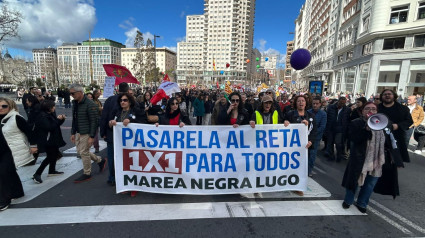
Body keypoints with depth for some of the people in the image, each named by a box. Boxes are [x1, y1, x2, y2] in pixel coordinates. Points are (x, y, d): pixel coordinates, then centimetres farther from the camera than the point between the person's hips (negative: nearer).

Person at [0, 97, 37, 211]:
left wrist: (33, 146, -13)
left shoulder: (16, 118, -15)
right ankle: (17, 192, 35)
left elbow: (29, 131, -14)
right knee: (10, 172, 18)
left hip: (14, 150, -8)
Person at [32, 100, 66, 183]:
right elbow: (49, 127, -27)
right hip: (47, 140, -10)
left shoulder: (51, 114, 9)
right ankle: (37, 174, 1)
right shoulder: (42, 116, -19)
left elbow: (56, 124, 16)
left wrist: (62, 119, -1)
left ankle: (52, 171, 30)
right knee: (50, 157, -8)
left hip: (53, 139, 10)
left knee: (55, 154, 16)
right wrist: (58, 119, -19)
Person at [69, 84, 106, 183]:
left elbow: (94, 121, -20)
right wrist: (73, 133, 14)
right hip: (78, 133, 9)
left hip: (87, 133, -9)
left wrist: (91, 137, -21)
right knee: (80, 151, 15)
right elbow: (74, 119, 17)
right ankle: (100, 160, 31)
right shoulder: (75, 103, 9)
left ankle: (87, 174, 17)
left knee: (84, 152, -1)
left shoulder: (90, 104, -18)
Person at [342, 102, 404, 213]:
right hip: (360, 160, -4)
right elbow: (354, 139, -22)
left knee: (370, 184, 14)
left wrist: (392, 156, 9)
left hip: (377, 161, 5)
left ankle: (361, 203, 33)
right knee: (355, 181, 10)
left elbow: (388, 142, 15)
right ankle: (348, 201, 31)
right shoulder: (356, 123, -8)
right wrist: (367, 129, -29)